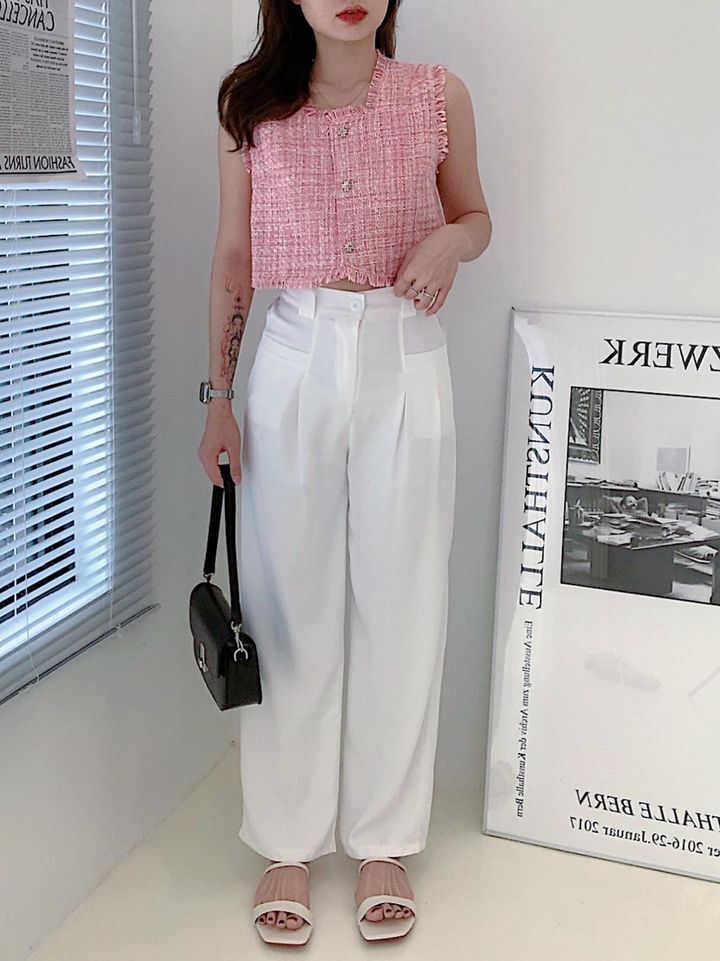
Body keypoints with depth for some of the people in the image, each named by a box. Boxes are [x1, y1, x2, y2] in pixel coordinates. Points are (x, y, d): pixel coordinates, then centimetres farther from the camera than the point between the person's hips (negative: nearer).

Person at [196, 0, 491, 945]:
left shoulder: (439, 96, 3)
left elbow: (475, 213, 15)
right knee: (291, 607, 5)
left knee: (400, 604, 6)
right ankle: (289, 842, 21)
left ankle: (384, 839, 23)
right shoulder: (251, 106, 4)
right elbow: (232, 258, 6)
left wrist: (449, 241, -10)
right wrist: (217, 398, 3)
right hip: (295, 361, 0)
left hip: (407, 367, 0)